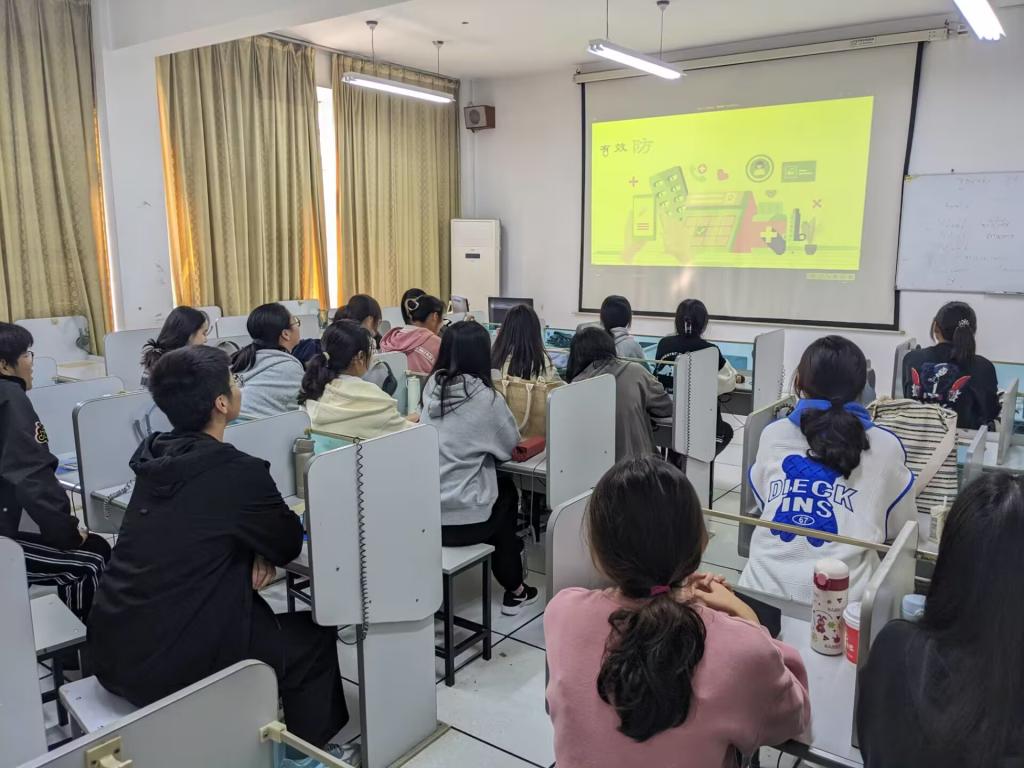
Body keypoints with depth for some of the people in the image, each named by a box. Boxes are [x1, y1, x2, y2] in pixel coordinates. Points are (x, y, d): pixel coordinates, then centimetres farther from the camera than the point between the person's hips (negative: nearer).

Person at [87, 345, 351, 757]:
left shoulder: (153, 457, 1)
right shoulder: (237, 471, -21)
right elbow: (289, 543, -5)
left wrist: (255, 553, 1)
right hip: (168, 664, -7)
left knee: (258, 613, 27)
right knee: (313, 637, 11)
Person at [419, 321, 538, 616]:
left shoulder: (432, 386, 2)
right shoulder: (484, 397, -14)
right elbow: (510, 445, 2)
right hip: (461, 519, -5)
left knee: (499, 482, 27)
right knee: (506, 489, 26)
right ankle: (514, 591, 34)